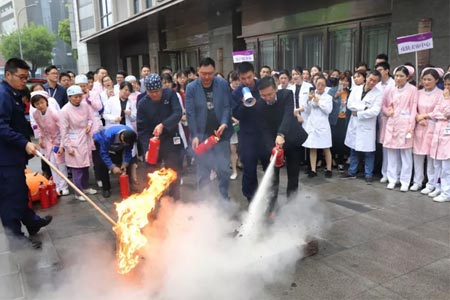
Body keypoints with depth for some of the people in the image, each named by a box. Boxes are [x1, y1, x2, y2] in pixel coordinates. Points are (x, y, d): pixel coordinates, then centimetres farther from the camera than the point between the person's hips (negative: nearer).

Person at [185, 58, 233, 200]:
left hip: (221, 134, 1)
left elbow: (227, 106, -2)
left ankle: (224, 198, 25)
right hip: (202, 135, 0)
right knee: (203, 171, 9)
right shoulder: (191, 88, -4)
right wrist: (194, 135, -13)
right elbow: (190, 113, -7)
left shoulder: (223, 84, -3)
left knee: (223, 169, 7)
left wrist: (224, 123, -19)